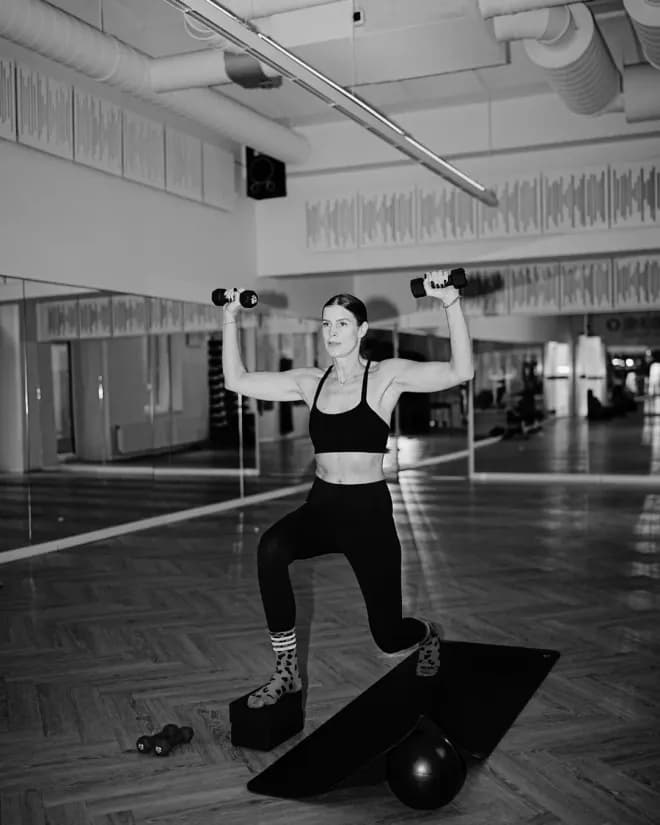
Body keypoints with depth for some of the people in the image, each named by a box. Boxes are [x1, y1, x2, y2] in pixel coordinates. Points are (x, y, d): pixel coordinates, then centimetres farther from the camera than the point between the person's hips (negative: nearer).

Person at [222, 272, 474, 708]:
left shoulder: (387, 375, -7)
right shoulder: (309, 381, 5)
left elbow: (461, 371, -21)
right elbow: (237, 380, 6)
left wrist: (452, 304, -30)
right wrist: (231, 319, 2)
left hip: (368, 509, -3)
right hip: (321, 506, 3)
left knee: (389, 636, 3)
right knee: (271, 548, -32)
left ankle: (428, 633, 43)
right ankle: (286, 673, -16)